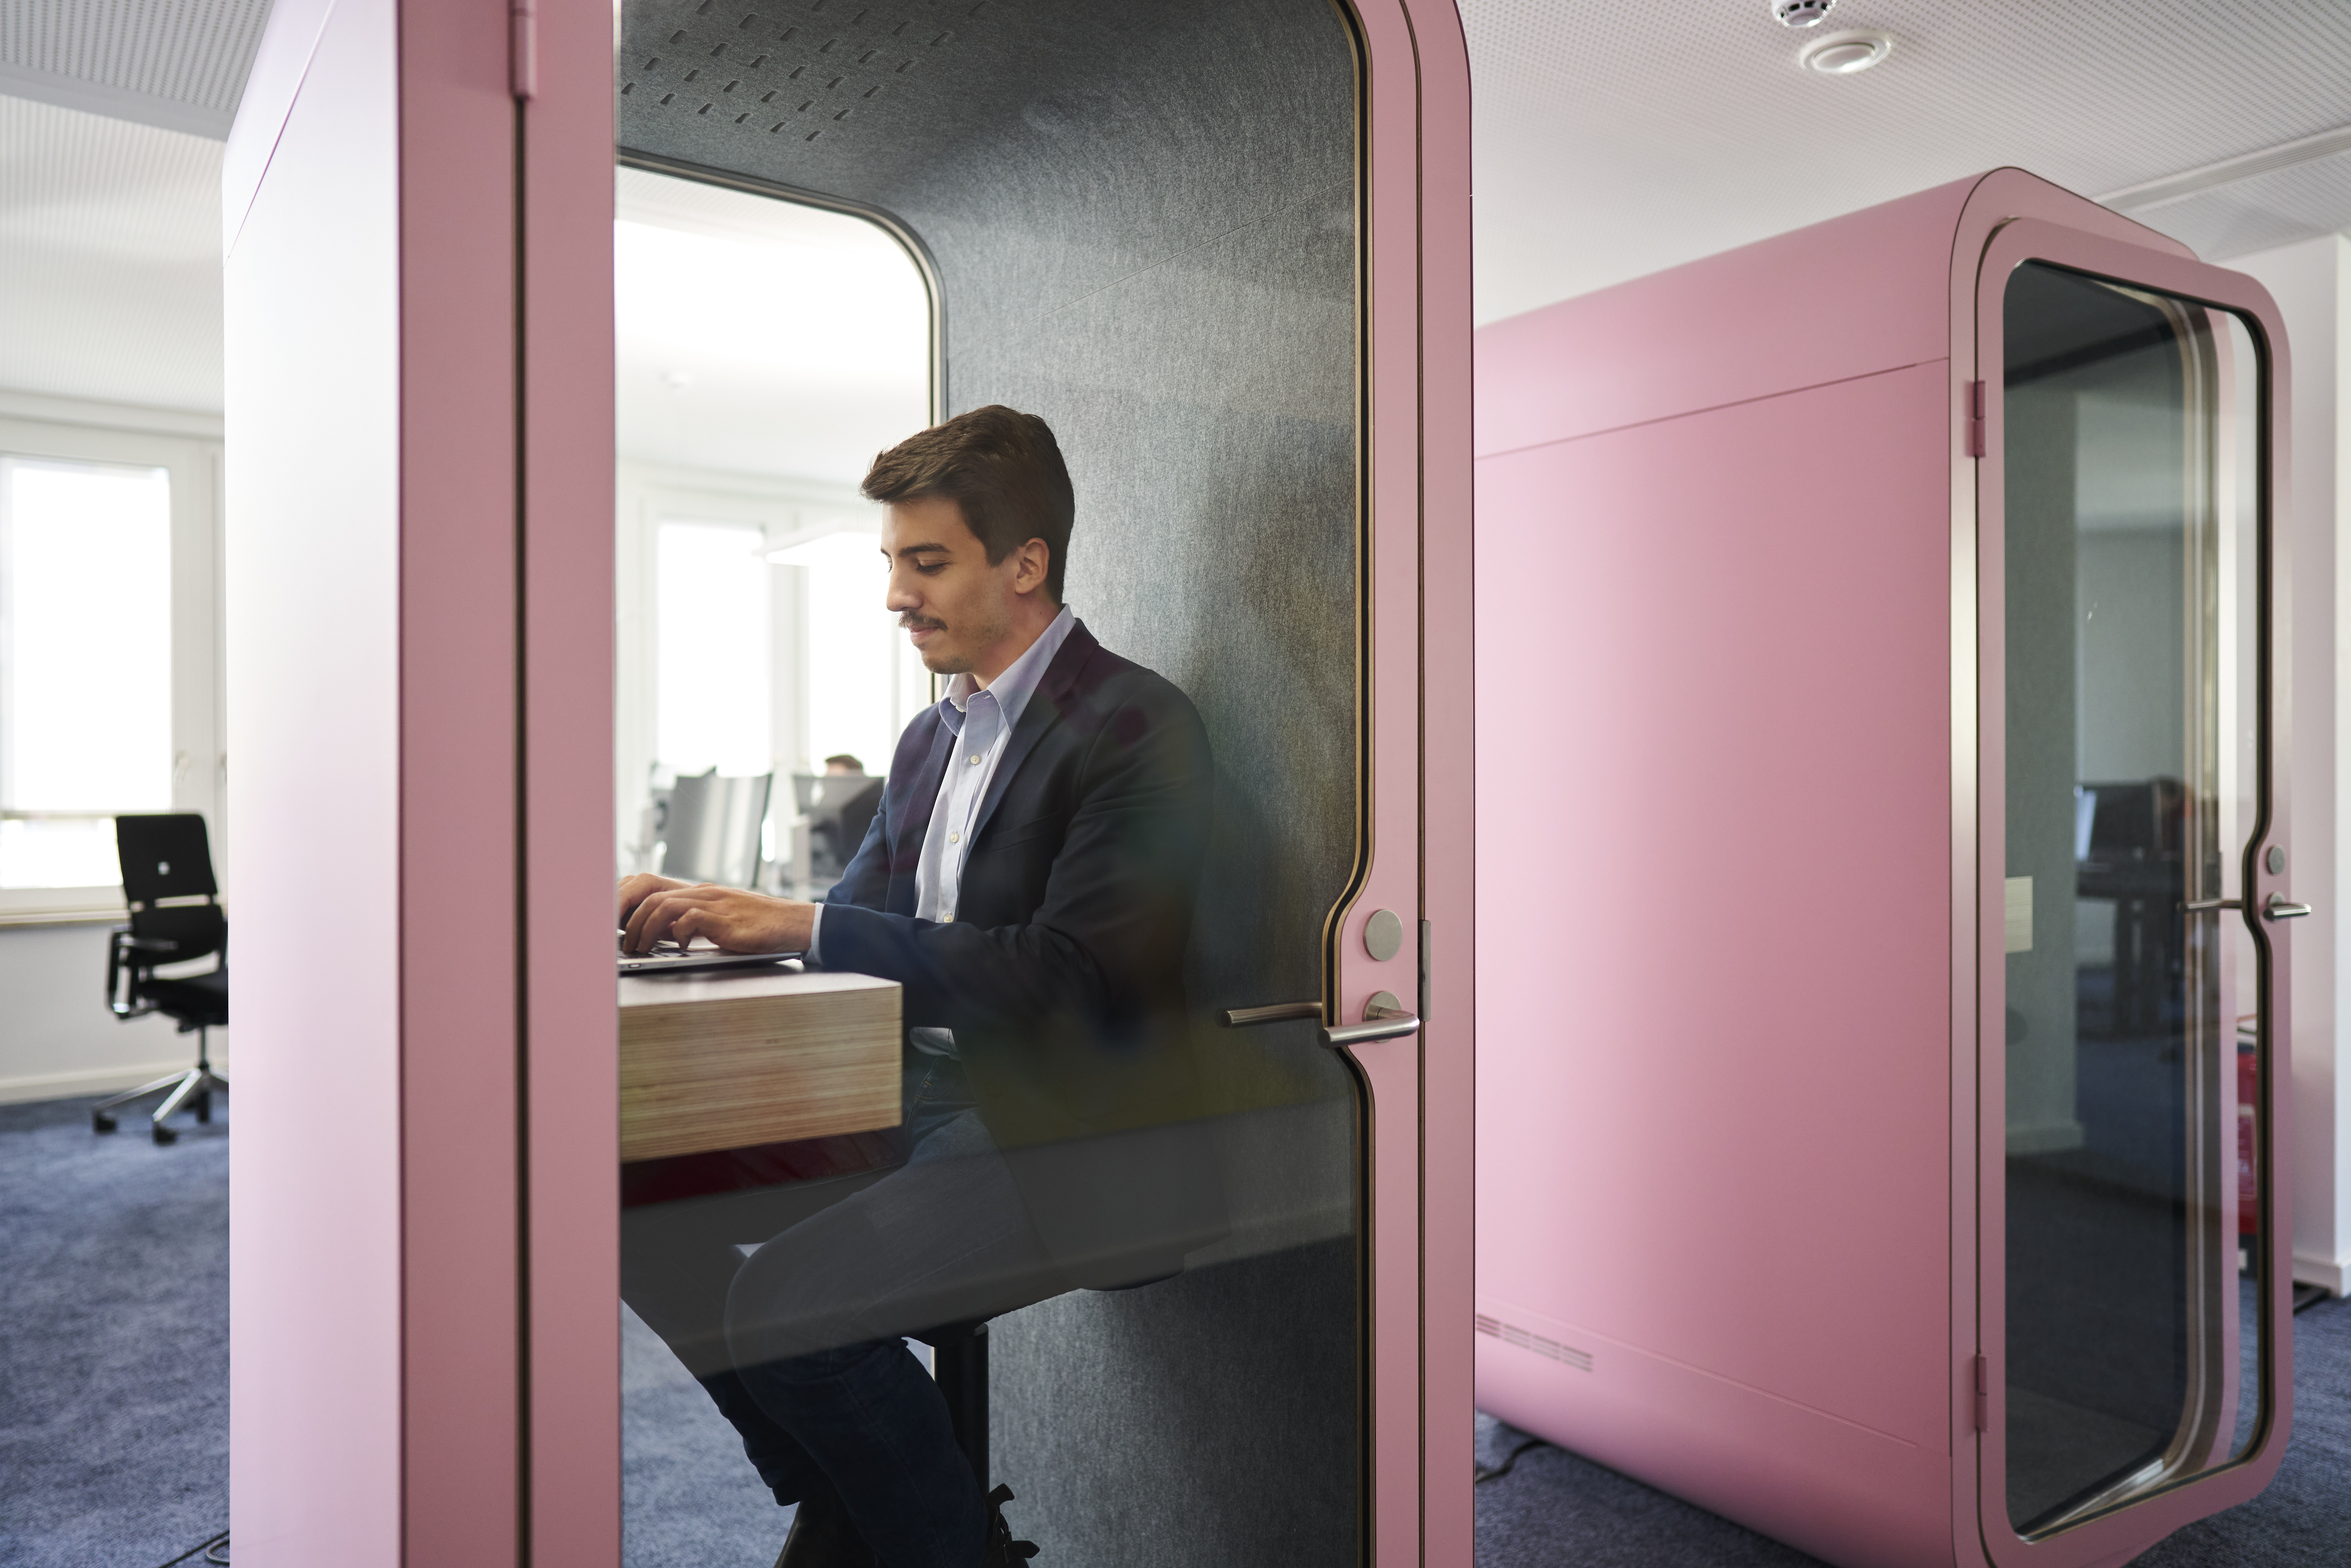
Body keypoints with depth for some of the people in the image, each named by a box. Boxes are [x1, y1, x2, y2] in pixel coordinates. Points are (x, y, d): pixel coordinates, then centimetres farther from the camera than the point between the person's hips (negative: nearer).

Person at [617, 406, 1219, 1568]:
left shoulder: (1137, 727, -13)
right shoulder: (932, 739, 15)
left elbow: (1066, 979, -23)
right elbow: (855, 926, 16)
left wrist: (800, 924, -23)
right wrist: (701, 913, -4)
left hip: (1071, 1141, -9)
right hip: (923, 1103, 9)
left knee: (787, 1293, -25)